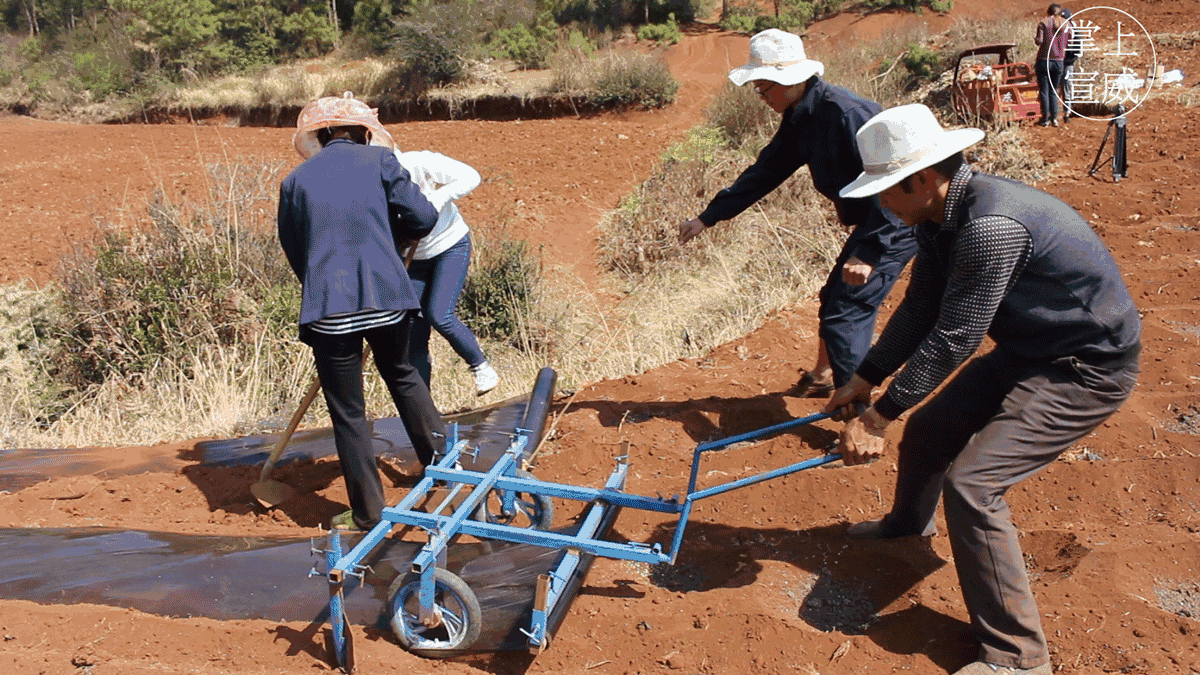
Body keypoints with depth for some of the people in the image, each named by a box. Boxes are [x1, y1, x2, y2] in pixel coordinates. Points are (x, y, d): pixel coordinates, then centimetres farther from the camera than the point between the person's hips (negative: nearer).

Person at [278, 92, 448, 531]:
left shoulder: (295, 180, 9)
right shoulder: (378, 160, 4)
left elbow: (292, 248, 17)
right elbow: (423, 219, 3)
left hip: (327, 308, 0)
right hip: (386, 296, 1)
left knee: (347, 412, 9)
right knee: (401, 374, 28)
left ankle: (368, 512, 17)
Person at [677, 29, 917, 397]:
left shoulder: (846, 113, -27)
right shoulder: (800, 117, 3)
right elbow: (767, 170, 11)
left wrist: (869, 251, -30)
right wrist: (708, 216, 11)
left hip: (896, 221, -10)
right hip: (869, 222, 10)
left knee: (845, 314, -12)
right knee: (833, 298, 22)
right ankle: (823, 375, 44)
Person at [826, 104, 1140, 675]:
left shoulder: (991, 226, -33)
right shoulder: (941, 216, -3)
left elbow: (952, 340, -30)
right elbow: (919, 310, 6)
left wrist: (877, 416, -22)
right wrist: (863, 381, 5)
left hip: (1087, 369, -9)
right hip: (1029, 350, 10)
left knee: (971, 483, -19)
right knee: (927, 430, 18)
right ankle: (909, 521, 51)